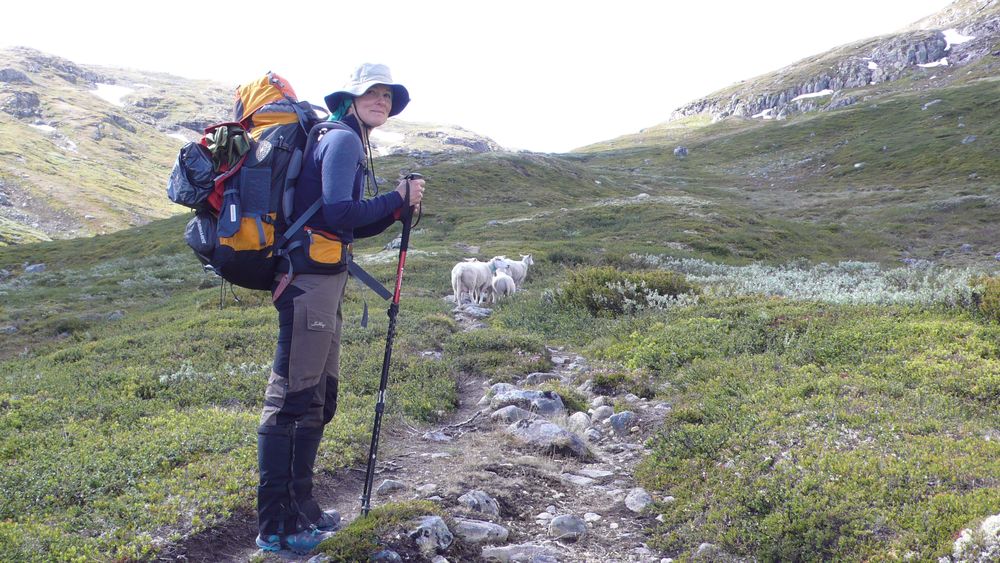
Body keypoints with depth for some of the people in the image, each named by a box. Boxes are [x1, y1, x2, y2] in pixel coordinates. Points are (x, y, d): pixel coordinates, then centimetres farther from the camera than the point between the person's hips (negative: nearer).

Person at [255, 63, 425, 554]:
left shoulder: (350, 143, 23)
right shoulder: (342, 139, -7)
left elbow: (353, 227, 22)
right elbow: (337, 213, -21)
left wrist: (397, 209, 10)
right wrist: (397, 199, -11)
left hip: (324, 281, 11)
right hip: (310, 279, -11)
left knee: (318, 399, 15)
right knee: (291, 399, -6)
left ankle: (300, 507, 27)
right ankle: (275, 526, 2)